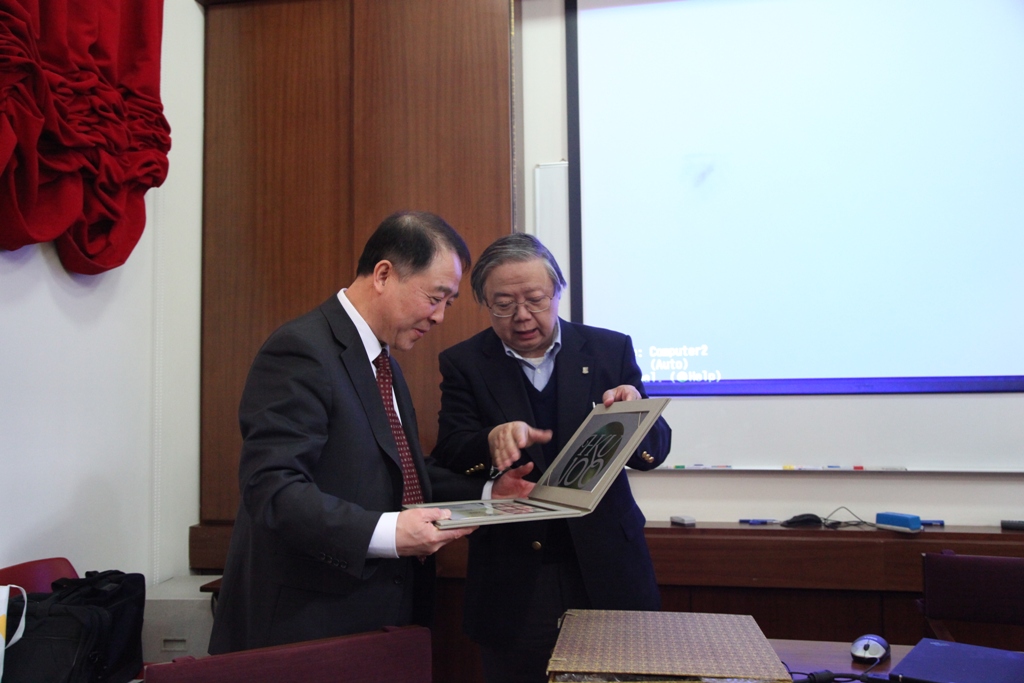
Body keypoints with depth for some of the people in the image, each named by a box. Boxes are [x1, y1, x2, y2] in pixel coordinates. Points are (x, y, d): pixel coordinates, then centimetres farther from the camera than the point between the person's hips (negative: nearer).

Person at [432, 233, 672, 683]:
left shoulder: (610, 350, 1)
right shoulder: (464, 364, 0)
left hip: (607, 575, 1)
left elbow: (654, 451, -2)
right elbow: (448, 457, -9)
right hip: (512, 585, -1)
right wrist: (493, 441, -31)